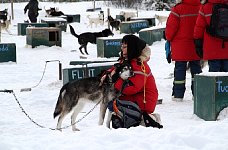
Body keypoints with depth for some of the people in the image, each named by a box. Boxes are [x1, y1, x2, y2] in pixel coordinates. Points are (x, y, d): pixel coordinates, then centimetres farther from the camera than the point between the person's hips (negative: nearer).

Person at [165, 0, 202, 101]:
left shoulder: (178, 9, -16)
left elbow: (171, 27, -11)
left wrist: (169, 38, 9)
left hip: (180, 47, -4)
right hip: (196, 47, 4)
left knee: (180, 69, 2)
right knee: (196, 68, 12)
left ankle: (178, 94, 3)